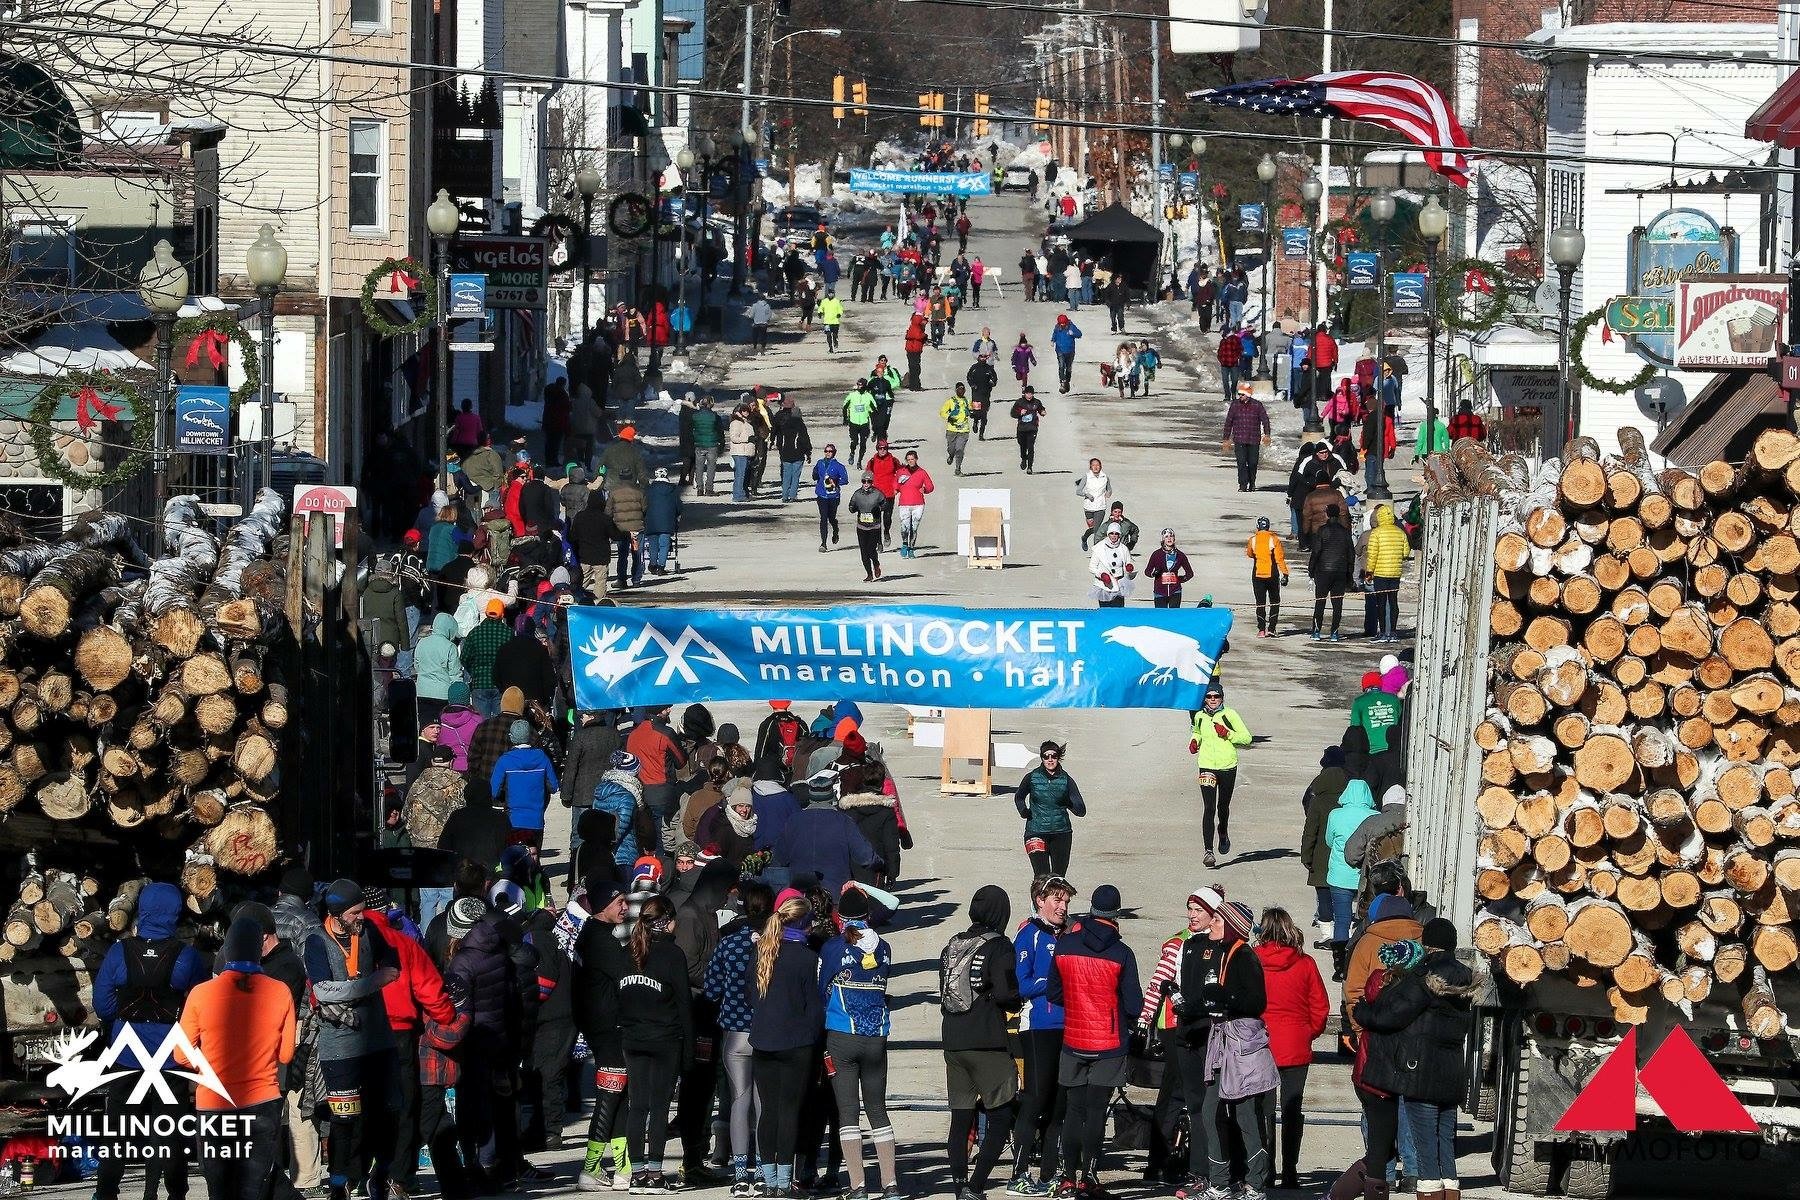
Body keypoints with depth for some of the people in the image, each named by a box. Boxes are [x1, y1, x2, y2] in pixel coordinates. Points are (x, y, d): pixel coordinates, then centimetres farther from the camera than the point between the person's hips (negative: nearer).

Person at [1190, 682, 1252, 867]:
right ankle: (1208, 851, -16)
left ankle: (1223, 833, 48)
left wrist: (1228, 734, -17)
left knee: (1223, 806, 15)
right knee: (1209, 808, -12)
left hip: (1227, 766, -1)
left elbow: (1246, 738, -3)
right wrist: (1194, 741, 7)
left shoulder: (1229, 715, -4)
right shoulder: (1200, 717, 6)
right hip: (1207, 766, 1)